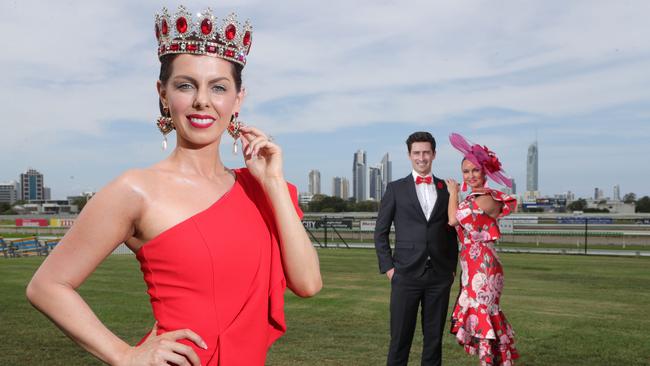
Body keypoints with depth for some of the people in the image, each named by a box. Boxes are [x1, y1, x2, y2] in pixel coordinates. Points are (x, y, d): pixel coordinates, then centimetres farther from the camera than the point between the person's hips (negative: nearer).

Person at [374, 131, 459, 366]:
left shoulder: (446, 189, 10)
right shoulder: (396, 189, 3)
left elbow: (451, 231, 15)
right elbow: (380, 232, 3)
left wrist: (452, 267, 8)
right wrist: (387, 267, -4)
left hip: (440, 276, 2)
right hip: (406, 274, -2)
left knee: (434, 337, 10)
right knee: (400, 337, 1)